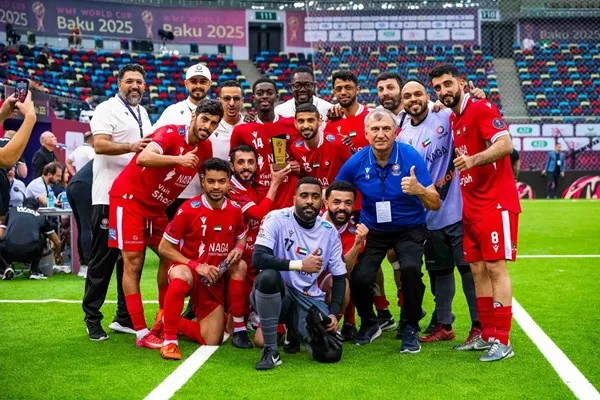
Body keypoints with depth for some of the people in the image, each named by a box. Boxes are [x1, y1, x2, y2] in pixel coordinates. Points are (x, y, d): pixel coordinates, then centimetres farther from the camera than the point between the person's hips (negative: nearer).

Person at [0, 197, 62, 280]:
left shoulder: (12, 211, 27)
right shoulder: (40, 217, 26)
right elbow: (57, 242, 33)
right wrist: (57, 255, 54)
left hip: (8, 251, 0)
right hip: (29, 252, 0)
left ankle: (7, 266, 10)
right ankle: (35, 271, 22)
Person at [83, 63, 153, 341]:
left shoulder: (142, 113, 19)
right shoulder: (107, 109, -6)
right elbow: (99, 144, -21)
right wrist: (131, 146, -33)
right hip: (109, 196, -8)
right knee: (103, 259, -2)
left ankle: (125, 317, 19)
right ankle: (92, 318, 7)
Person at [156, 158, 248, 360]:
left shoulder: (235, 210, -4)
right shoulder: (189, 209, -17)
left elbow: (241, 236, 17)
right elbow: (164, 248, -13)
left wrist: (239, 248, -8)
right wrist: (197, 265, -23)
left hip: (215, 279, 4)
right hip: (189, 269, -4)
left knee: (211, 342, -3)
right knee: (181, 276, -43)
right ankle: (169, 340, -29)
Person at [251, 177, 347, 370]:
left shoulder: (329, 231, 1)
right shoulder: (277, 219, -12)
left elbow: (339, 277, 8)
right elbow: (258, 258, -24)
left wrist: (334, 314, -5)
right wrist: (300, 264, -28)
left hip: (309, 299, 3)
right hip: (278, 293, -3)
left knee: (331, 353, -18)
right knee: (267, 276, -39)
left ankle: (296, 328, 17)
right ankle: (271, 351, -21)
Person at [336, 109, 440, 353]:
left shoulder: (410, 156, -18)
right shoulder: (356, 163, -12)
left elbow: (435, 204, -20)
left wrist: (419, 190, -40)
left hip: (409, 229, -2)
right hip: (373, 230, 2)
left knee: (410, 269, -30)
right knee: (359, 279, -18)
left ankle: (411, 329, -2)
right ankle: (369, 323, 17)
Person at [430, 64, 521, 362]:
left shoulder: (482, 109, -11)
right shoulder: (453, 119, 14)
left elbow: (505, 144, -25)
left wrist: (473, 160, -37)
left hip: (496, 204, -8)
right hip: (471, 208, 8)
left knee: (496, 268, -7)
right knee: (477, 270, 9)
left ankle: (502, 342, -3)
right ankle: (487, 336, 17)